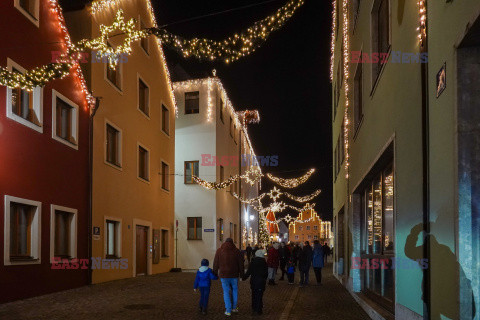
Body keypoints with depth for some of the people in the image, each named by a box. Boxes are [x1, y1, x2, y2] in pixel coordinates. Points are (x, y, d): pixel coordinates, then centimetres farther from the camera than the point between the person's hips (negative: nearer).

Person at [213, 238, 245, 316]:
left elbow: (216, 263, 4)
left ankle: (228, 311, 2)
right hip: (234, 275, 1)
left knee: (226, 292, 4)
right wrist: (242, 274, 13)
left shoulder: (219, 251, -1)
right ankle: (234, 308, 25)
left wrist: (215, 273, 15)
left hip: (224, 275, 0)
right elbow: (241, 264, 3)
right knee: (234, 291, 17)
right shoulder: (236, 251, -1)